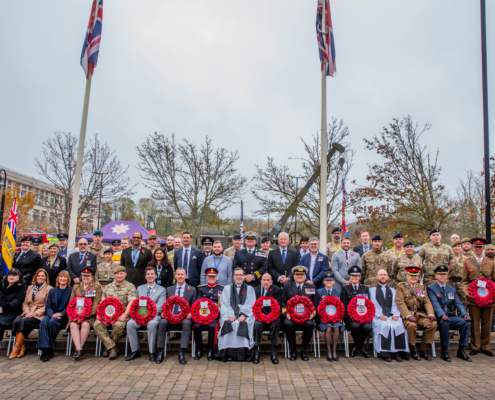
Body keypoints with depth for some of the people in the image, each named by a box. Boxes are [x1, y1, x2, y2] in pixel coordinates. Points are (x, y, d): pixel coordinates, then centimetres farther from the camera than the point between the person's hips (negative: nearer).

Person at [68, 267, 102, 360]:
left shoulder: (97, 287, 13)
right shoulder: (75, 287, 23)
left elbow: (97, 302, 1)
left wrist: (92, 312, -15)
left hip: (89, 314, -3)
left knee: (85, 324, -32)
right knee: (73, 325, -27)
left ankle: (78, 348, -20)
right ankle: (79, 349, -29)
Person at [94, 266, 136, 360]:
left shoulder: (130, 286, 3)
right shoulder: (108, 287, 18)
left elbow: (131, 302, -9)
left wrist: (124, 315, -22)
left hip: (122, 314, -4)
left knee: (118, 325, -35)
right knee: (97, 324, -25)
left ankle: (108, 346, -6)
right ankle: (112, 348, -17)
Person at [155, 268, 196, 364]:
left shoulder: (192, 290, 12)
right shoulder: (169, 289, 20)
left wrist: (190, 314, -15)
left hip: (185, 317, -2)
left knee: (186, 323, -36)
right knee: (162, 322, -30)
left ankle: (182, 352, -31)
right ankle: (160, 351, -21)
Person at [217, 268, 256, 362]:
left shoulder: (250, 289, 17)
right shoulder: (227, 288, 19)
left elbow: (251, 305, 5)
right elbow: (224, 304, 8)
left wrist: (243, 315, -13)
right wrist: (231, 315, -11)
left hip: (245, 316, -1)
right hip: (230, 315, 1)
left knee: (244, 324, -33)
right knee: (228, 324, -31)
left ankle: (243, 354, -26)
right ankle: (228, 353, -26)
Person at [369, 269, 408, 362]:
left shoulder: (392, 290, 26)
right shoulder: (372, 290, 18)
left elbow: (394, 304, 12)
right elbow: (374, 305, 4)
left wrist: (395, 314, -8)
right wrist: (380, 315, -13)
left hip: (391, 316, 2)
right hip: (378, 316, -2)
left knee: (398, 325, -30)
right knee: (385, 326, -34)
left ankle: (396, 352, -22)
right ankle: (385, 353, -26)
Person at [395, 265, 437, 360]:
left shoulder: (422, 287, 19)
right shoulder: (401, 287, 3)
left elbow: (427, 302, 8)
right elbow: (400, 303, -8)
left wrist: (431, 314, -12)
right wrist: (408, 316, -22)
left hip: (420, 314, 5)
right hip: (407, 314, -4)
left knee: (433, 324, -23)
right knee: (412, 325, -35)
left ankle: (424, 350, -7)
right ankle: (413, 350, -11)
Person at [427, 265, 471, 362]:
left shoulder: (452, 289, 20)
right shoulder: (431, 288, 1)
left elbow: (458, 303, 7)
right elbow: (435, 304, -14)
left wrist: (464, 314, -14)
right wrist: (442, 315, -32)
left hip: (451, 316, 5)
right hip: (438, 318, -5)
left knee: (467, 322, -21)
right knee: (445, 322, -36)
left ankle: (461, 350, -9)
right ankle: (444, 351, -21)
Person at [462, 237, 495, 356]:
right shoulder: (467, 262, 7)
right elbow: (464, 281, 6)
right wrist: (467, 293, -10)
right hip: (473, 298, -2)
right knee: (474, 323, 2)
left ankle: (485, 346, 19)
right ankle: (475, 346, 12)